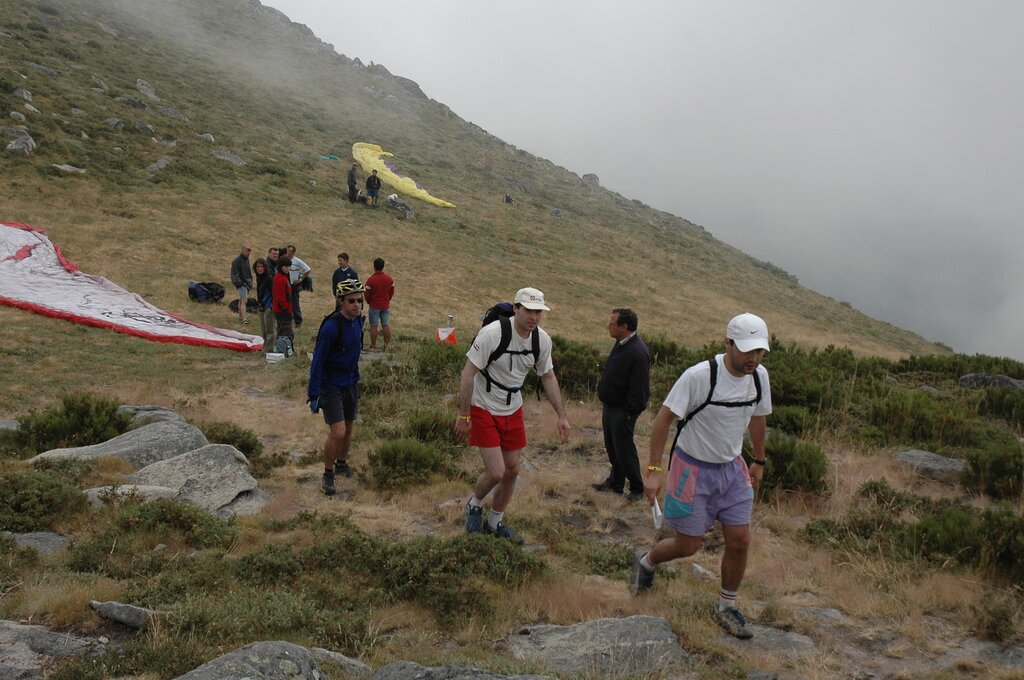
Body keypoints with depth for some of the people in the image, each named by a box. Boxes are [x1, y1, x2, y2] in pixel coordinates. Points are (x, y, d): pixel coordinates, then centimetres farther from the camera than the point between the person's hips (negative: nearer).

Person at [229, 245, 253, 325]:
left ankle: (240, 316, 28)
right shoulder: (236, 261, -13)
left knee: (242, 300, 17)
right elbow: (234, 275, -15)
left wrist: (250, 283, 19)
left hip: (247, 283, 8)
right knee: (244, 300, -16)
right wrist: (240, 283, -19)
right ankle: (244, 319, -21)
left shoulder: (246, 260, 13)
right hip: (241, 283, -8)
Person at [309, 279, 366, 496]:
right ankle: (327, 474, 7)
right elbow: (317, 361, -20)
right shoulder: (331, 326, -24)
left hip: (350, 383, 7)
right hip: (331, 386, -7)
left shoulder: (358, 321, -1)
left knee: (348, 428, 17)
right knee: (338, 432, -12)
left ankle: (342, 463, 39)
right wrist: (313, 395, -19)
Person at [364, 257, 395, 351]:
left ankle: (373, 346, 9)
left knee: (373, 326, 4)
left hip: (374, 306, -3)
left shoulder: (370, 280, -16)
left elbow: (367, 294, -8)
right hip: (386, 306, 3)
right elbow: (392, 292, 6)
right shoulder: (389, 279, -4)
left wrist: (369, 302, 11)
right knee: (386, 325, 9)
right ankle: (387, 346, 12)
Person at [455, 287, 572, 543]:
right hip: (484, 409, -6)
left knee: (512, 470, 11)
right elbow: (468, 374, -19)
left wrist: (562, 416, 5)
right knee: (496, 472, -11)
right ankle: (474, 506, 22)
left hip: (513, 410, 6)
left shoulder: (542, 339, -7)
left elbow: (548, 377, 8)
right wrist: (463, 416, -18)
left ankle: (495, 522, 32)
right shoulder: (492, 332, -25)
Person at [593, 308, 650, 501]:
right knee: (612, 448, 20)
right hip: (610, 406, 9)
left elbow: (640, 389, -23)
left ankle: (637, 489, 16)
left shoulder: (638, 353, -25)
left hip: (622, 411, -9)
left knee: (624, 450, 1)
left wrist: (630, 412, -19)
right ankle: (615, 482, 35)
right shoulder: (620, 344, 5)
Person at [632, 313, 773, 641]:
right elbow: (663, 418, -21)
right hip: (693, 469, -5)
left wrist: (759, 461, 21)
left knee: (740, 541, 3)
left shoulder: (759, 376, -5)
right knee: (687, 546, 4)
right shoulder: (699, 376, -26)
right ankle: (645, 563, 37)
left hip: (732, 468, 5)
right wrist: (654, 469, -22)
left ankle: (726, 608, 25)